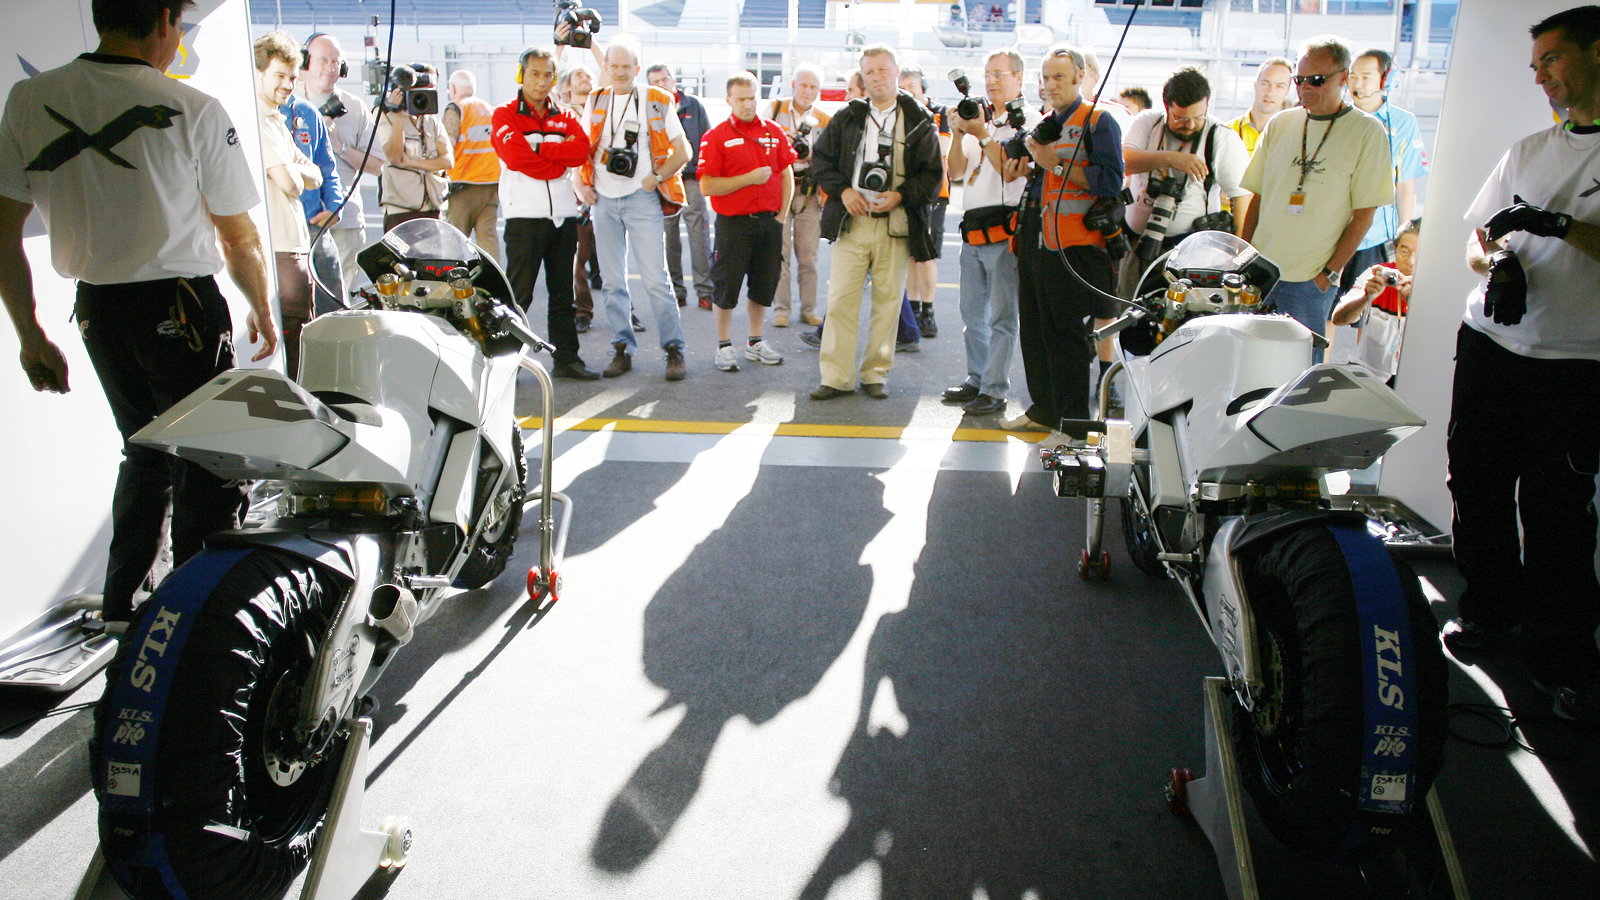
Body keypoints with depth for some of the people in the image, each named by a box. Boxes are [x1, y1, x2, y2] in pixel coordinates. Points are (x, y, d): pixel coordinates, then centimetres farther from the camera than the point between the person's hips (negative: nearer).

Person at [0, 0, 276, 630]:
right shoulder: (194, 111, -12)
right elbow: (239, 238, -7)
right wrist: (261, 313, 9)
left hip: (96, 311, 6)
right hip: (182, 306, -5)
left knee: (145, 449, 23)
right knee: (206, 462, 7)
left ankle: (122, 601, 31)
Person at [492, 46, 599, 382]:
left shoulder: (565, 116, 16)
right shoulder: (504, 116, 3)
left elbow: (582, 149, -4)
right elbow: (517, 158, -14)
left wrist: (540, 147, -11)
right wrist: (560, 164, -6)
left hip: (564, 215, 5)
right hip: (526, 216, -5)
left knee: (563, 292, 10)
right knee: (519, 293, -5)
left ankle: (567, 358, 16)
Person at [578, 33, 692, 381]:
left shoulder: (658, 102, 2)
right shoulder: (596, 102, 11)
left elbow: (682, 151, 2)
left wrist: (656, 177, -10)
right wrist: (581, 185, 5)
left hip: (642, 199, -4)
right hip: (603, 201, 4)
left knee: (655, 280, -8)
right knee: (612, 282, 6)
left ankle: (673, 349, 0)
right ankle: (623, 348, 14)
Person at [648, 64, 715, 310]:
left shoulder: (692, 104, 8)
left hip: (691, 178, -1)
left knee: (699, 232, -7)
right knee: (668, 236, 4)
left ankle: (704, 290, -5)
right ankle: (675, 290, 12)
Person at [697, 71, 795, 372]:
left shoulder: (774, 131, 7)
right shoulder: (716, 137, -5)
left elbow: (786, 176, 12)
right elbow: (707, 186, -12)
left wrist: (781, 216, 2)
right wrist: (749, 178, -17)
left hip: (769, 221, 4)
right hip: (734, 223, -4)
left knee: (764, 284, 10)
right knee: (728, 284, 2)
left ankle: (756, 342, 25)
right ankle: (724, 346, 15)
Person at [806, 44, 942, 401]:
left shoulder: (919, 120, 6)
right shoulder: (847, 116, 10)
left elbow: (933, 173, 3)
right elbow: (820, 158, 12)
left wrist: (901, 195, -12)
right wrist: (842, 190, -4)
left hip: (896, 224, -1)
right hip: (851, 220, 1)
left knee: (888, 300, 3)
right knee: (840, 299, -3)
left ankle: (875, 374, 14)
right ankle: (836, 377, 3)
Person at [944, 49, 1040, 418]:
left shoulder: (1028, 119, -1)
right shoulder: (979, 118, 18)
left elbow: (1012, 171, -13)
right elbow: (956, 171, 14)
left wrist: (982, 135, -13)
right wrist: (958, 134, -1)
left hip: (1004, 230, -7)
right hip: (972, 229, 7)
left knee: (1001, 315, -5)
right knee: (972, 312, 13)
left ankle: (995, 390, -2)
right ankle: (976, 378, 24)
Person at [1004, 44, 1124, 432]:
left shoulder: (1098, 122, -3)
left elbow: (1110, 181, -15)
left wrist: (1056, 164, -17)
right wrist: (1026, 160, 7)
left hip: (1073, 244, -8)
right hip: (1035, 239, 8)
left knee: (1067, 332, -5)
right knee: (1034, 328, 11)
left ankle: (1073, 418, 3)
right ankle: (1044, 409, 22)